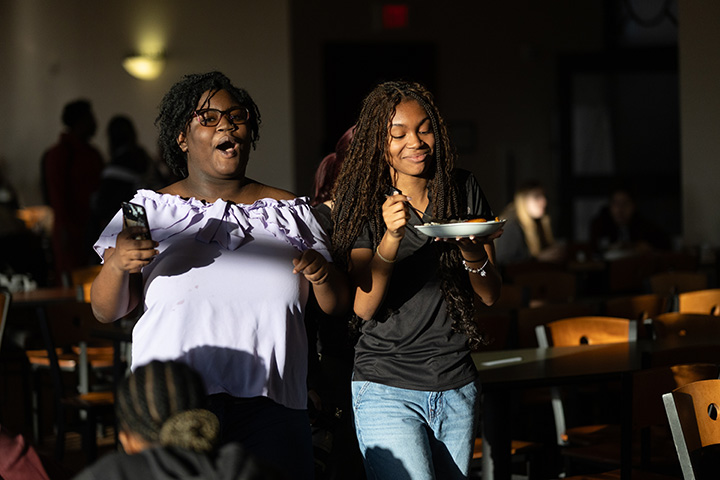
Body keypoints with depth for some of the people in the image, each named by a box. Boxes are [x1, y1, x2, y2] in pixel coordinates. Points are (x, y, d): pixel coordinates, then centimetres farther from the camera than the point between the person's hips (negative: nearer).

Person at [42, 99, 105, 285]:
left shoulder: (92, 154, 18)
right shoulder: (59, 153, -7)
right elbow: (57, 192, -12)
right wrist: (65, 227, -18)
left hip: (93, 226, 8)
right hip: (73, 231, -8)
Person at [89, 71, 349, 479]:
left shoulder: (291, 212, 13)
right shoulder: (151, 210, 9)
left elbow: (339, 306, 13)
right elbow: (106, 311, 5)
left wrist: (322, 274, -8)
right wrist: (117, 264, -16)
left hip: (270, 407, 2)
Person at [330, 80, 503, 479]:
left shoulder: (463, 191, 6)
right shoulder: (363, 201, -4)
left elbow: (491, 296, 7)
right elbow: (363, 307, -11)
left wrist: (472, 252, -14)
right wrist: (391, 237, -25)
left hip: (457, 386, 4)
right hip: (387, 388, -4)